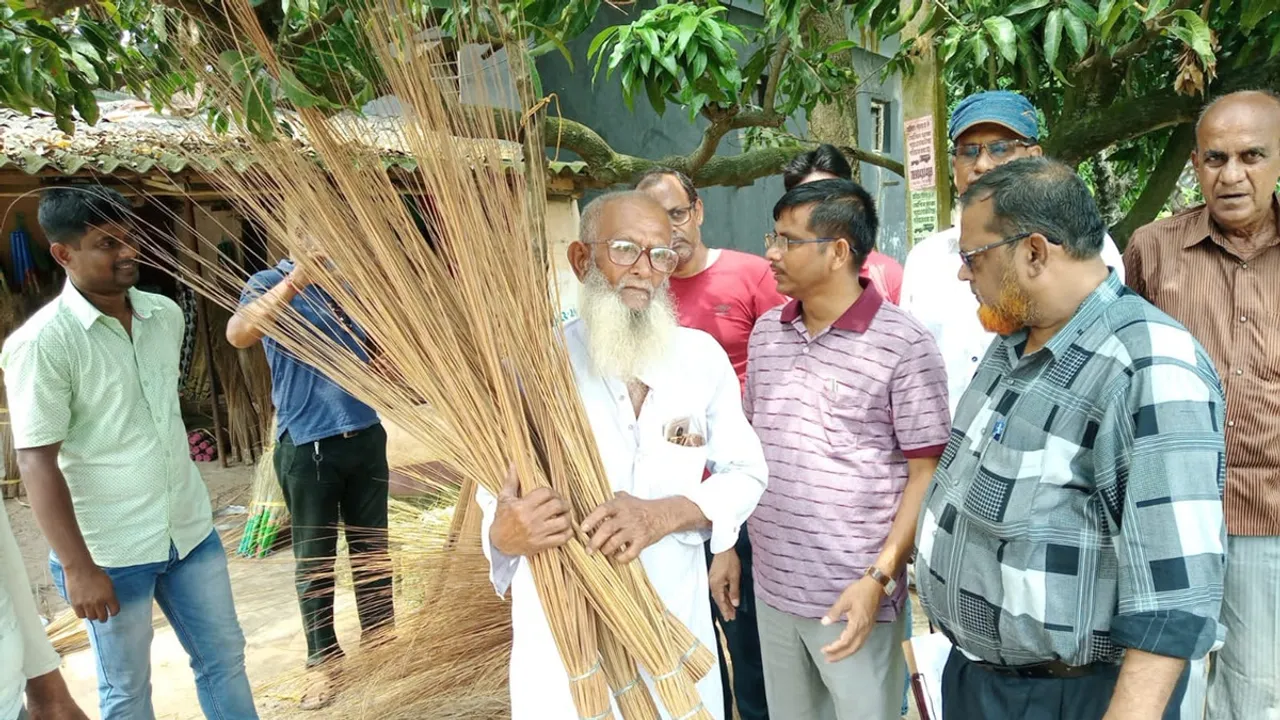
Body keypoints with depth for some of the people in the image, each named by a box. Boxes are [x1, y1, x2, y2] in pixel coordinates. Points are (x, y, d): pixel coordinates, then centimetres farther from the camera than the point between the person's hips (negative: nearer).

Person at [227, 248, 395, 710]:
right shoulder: (270, 283, -6)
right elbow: (237, 335, -27)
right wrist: (295, 281, -37)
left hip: (365, 433, 5)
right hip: (307, 445, -4)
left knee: (373, 544, 16)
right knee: (315, 558, 7)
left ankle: (379, 632, 33)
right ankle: (323, 657, 23)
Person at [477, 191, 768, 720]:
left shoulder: (702, 355, -4)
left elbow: (745, 473, 0)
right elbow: (497, 497, -9)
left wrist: (667, 513, -19)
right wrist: (506, 534, -33)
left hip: (675, 621, 3)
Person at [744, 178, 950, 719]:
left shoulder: (903, 344, -12)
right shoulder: (765, 333, 5)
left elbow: (926, 475, -10)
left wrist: (878, 579, -15)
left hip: (854, 595, -5)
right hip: (771, 587, 6)